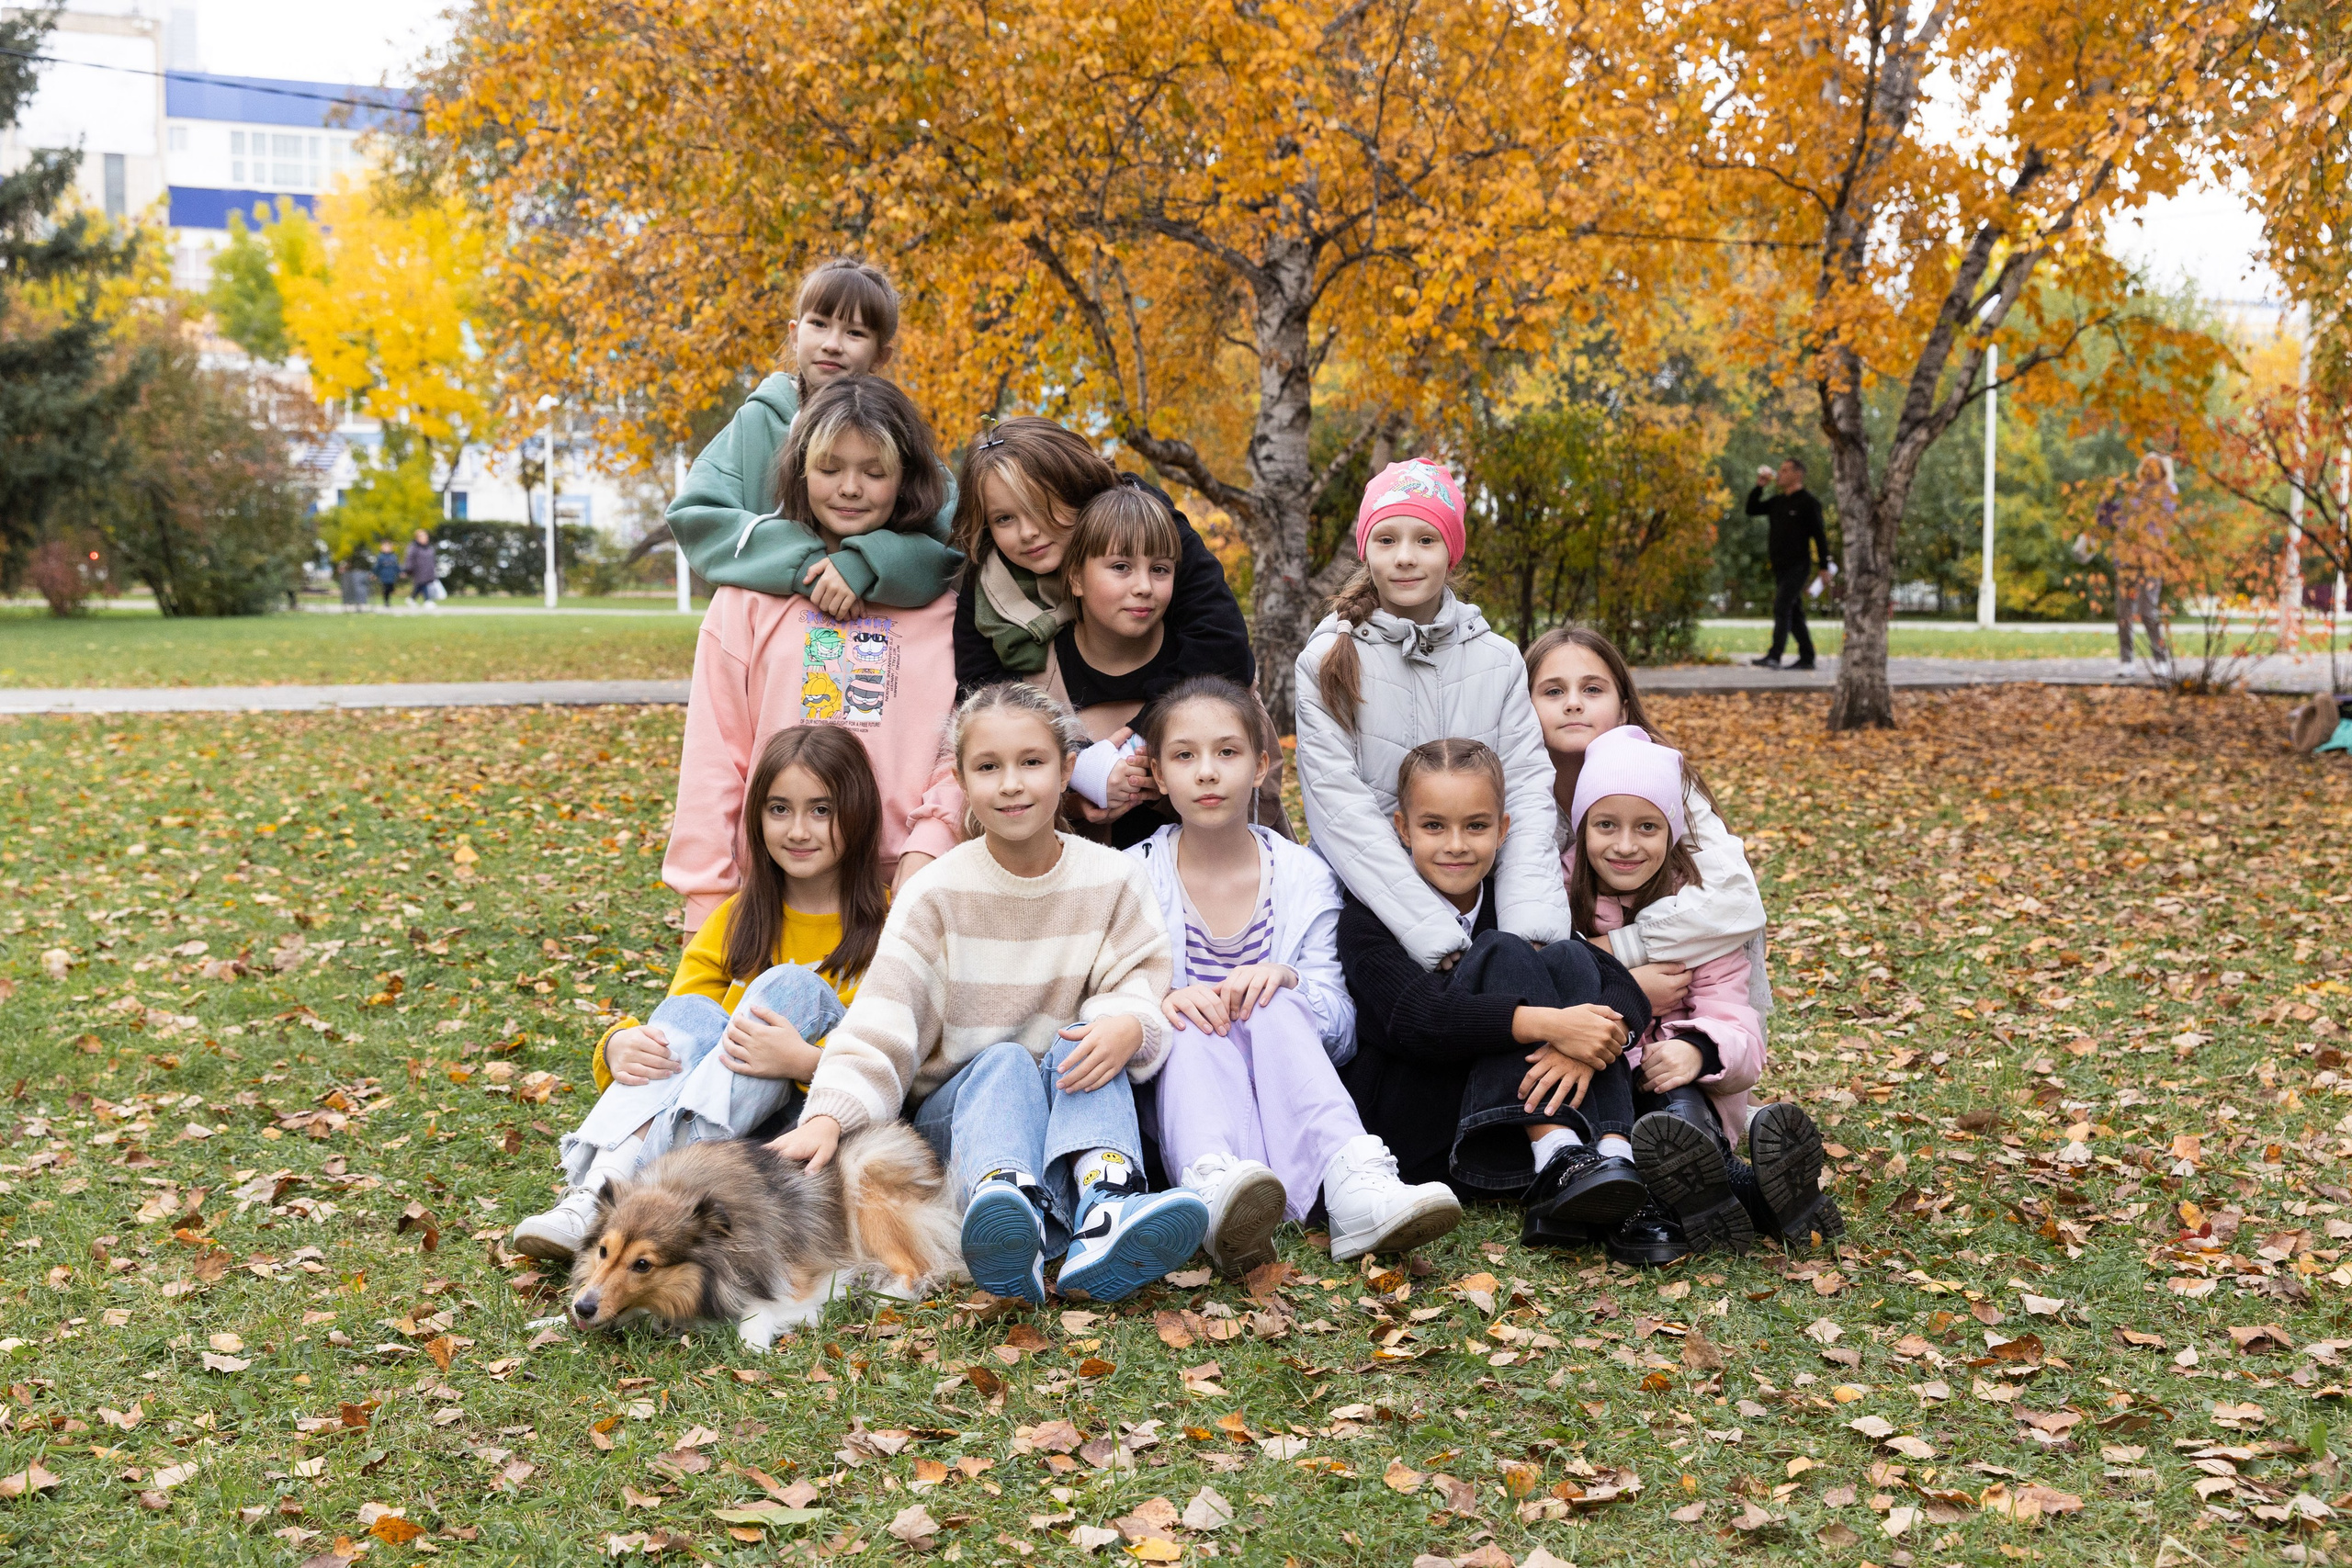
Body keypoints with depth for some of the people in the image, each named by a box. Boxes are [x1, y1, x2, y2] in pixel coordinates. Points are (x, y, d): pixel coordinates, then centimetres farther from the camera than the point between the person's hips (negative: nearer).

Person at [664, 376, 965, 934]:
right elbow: (713, 752, 4)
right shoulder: (752, 590, 7)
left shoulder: (944, 600, 8)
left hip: (905, 887, 0)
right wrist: (706, 901, -2)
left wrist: (928, 849, -14)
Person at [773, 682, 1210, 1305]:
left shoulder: (1115, 881, 1)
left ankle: (1104, 1210, -57)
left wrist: (1129, 1026, -32)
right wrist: (828, 1115, -30)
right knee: (1003, 1061, -32)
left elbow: (1138, 985, -6)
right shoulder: (936, 893, -4)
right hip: (959, 1107, -1)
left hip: (1072, 1101, 1)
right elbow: (879, 1022, -12)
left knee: (1078, 1044, -28)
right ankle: (1009, 1223, -66)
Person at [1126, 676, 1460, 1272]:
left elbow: (1341, 1030, 3)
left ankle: (1355, 1188, -50)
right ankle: (1216, 1191, -61)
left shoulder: (1304, 877, 8)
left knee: (1275, 1005, -28)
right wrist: (1159, 1003, -26)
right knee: (1196, 1024, -31)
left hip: (1283, 1094, 1)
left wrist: (1285, 979, -19)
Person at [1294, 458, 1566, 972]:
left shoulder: (1499, 661, 9)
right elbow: (1340, 810, -10)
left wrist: (1530, 923, -17)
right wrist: (1435, 934, -21)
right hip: (1368, 904, -3)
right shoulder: (1327, 663, -1)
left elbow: (1528, 793, 0)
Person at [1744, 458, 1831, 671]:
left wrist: (1825, 566, -12)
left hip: (1797, 566, -8)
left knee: (1782, 608, -17)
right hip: (1780, 567, 8)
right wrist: (1759, 486, 5)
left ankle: (1774, 657, -24)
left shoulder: (1808, 503, -7)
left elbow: (1819, 535, -9)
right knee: (1793, 612, 10)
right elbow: (1752, 510, 16)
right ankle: (1806, 658, 16)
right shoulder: (1778, 501, 15)